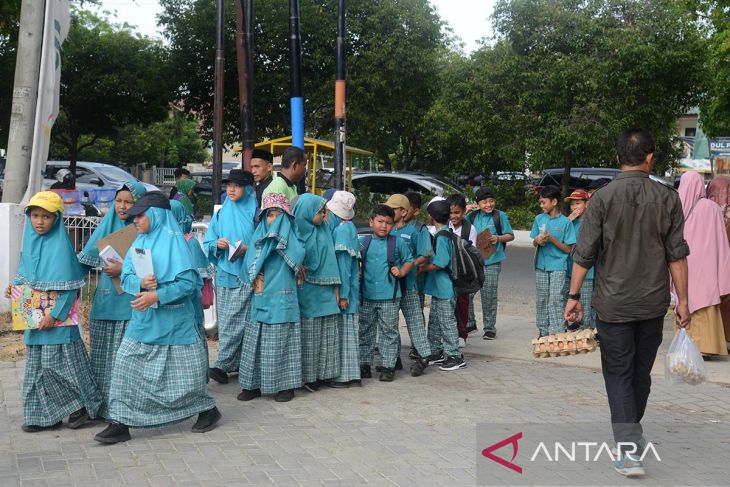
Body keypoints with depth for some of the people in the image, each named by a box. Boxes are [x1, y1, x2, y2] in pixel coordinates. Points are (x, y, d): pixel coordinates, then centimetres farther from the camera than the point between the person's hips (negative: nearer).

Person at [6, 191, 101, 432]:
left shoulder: (60, 246, -15)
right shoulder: (31, 242, 6)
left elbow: (69, 287, -16)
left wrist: (55, 314, -18)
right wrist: (14, 285, 1)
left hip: (57, 318, -7)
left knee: (61, 364, 0)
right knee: (38, 366, 11)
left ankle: (83, 405, 18)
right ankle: (45, 416, 21)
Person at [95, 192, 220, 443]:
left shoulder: (173, 240, -11)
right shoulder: (140, 242, 8)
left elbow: (188, 282, -17)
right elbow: (126, 276, 4)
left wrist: (157, 296, -25)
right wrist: (140, 283, -18)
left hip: (174, 321, -6)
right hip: (144, 320, 6)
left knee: (185, 372, 5)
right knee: (125, 366, 0)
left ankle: (208, 410, 28)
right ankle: (120, 423, 9)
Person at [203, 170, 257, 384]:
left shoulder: (254, 213, -1)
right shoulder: (221, 214, 12)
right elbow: (208, 243, 14)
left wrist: (248, 249, -18)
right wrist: (217, 244, -8)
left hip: (245, 275, -5)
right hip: (224, 273, 5)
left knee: (235, 321, -8)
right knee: (225, 321, 7)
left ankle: (222, 364, -6)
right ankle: (236, 363, 16)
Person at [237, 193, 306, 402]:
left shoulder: (288, 236, -1)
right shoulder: (258, 236, 10)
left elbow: (297, 255, -22)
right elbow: (248, 265, 8)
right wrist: (255, 278, -10)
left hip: (281, 298, -4)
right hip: (260, 299, 4)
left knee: (281, 343, 2)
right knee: (256, 342, 8)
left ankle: (286, 385, 12)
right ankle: (254, 384, 18)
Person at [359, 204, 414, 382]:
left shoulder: (397, 243, 1)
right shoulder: (364, 242, 5)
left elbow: (409, 260, 11)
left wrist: (402, 272, -5)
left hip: (389, 296, -2)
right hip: (367, 295, 2)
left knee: (389, 332, 4)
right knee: (365, 331, 10)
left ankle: (388, 366, 12)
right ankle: (364, 364, 21)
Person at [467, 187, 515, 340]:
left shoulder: (500, 216, -2)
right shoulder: (472, 216, 7)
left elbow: (511, 235, 1)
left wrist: (498, 238, -16)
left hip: (492, 260, -3)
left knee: (489, 294, 2)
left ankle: (489, 327, 15)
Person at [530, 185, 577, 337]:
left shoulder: (565, 222, -5)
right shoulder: (539, 219, 6)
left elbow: (568, 249, -5)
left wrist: (552, 239, -17)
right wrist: (537, 240, -11)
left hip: (558, 266, -4)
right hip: (541, 266, 4)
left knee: (556, 300, -9)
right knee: (542, 299, 9)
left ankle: (558, 333, -5)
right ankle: (543, 332, 19)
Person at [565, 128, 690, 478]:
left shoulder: (603, 198, -8)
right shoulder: (667, 199, -3)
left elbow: (584, 254, -8)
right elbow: (677, 255, -1)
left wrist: (574, 296, 0)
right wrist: (682, 299, 7)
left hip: (613, 304, -2)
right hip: (653, 304, 3)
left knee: (619, 375, 4)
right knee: (641, 372, 18)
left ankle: (629, 450, -4)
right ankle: (632, 432, 36)